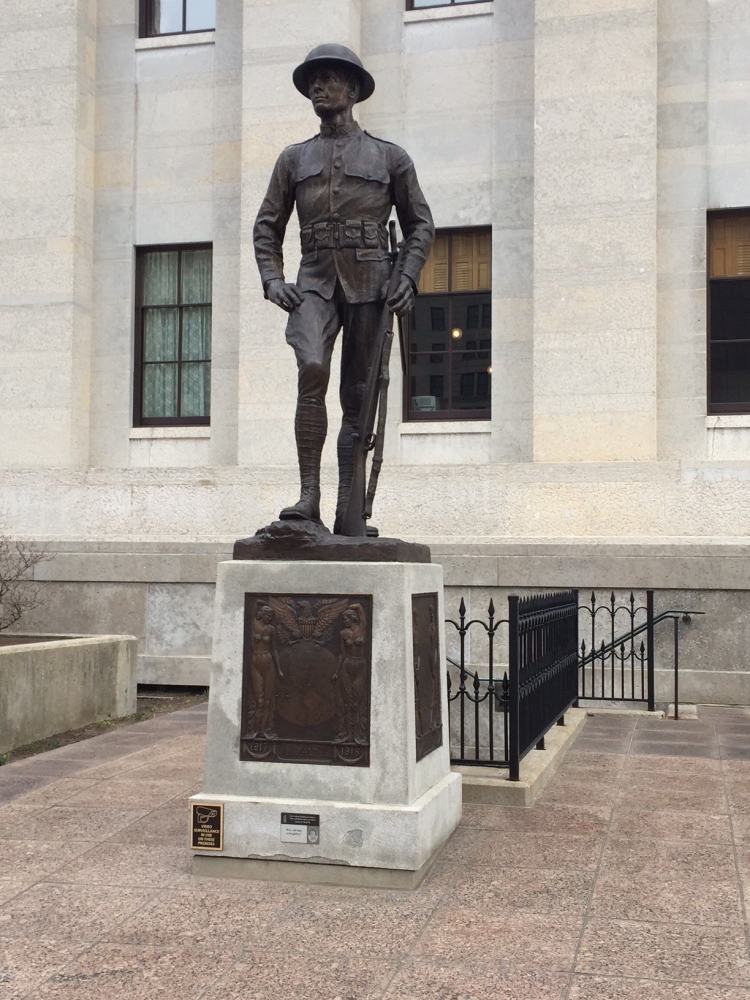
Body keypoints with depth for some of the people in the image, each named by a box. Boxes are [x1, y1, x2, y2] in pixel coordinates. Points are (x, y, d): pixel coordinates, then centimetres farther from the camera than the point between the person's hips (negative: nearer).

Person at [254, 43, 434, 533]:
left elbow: (421, 225, 12)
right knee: (312, 369, -26)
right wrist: (273, 280, 1)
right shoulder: (294, 158, 16)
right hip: (315, 283, 1)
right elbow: (267, 226, 18)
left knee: (358, 395, -1)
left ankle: (348, 513, 4)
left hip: (369, 285, 0)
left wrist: (408, 277, -4)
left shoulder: (390, 157, 11)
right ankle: (309, 496, -24)